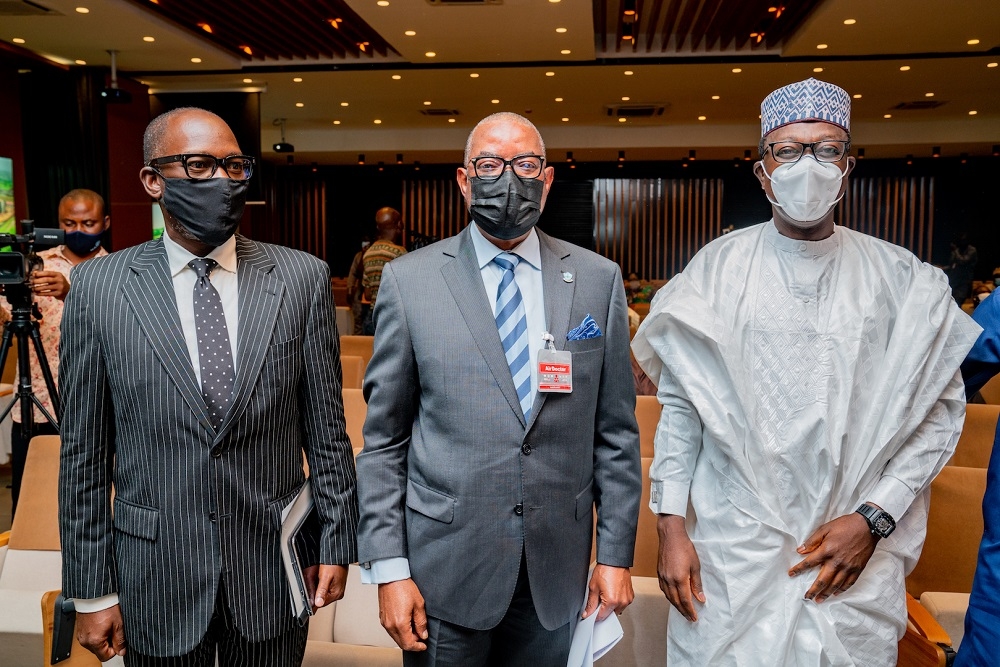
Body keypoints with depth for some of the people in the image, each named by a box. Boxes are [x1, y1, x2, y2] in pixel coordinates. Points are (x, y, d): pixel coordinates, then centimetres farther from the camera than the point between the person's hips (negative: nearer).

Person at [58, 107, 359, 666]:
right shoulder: (98, 287, -5)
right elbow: (85, 452, -1)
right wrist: (91, 591, 1)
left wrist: (337, 542, 1)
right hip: (155, 577, 0)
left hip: (273, 572, 1)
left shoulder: (303, 278, -5)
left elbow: (326, 428, -1)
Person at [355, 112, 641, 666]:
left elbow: (615, 433, 3)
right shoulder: (409, 280, -5)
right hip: (445, 569, -1)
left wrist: (616, 555, 2)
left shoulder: (599, 280, 0)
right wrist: (388, 568, -6)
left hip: (557, 572, 2)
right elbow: (383, 439, -3)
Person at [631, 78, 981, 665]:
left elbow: (942, 409, 3)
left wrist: (873, 518, -7)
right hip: (730, 550, 0)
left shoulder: (903, 279, 1)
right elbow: (680, 407, 0)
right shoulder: (716, 269, -1)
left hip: (855, 552, 1)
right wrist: (671, 525, -5)